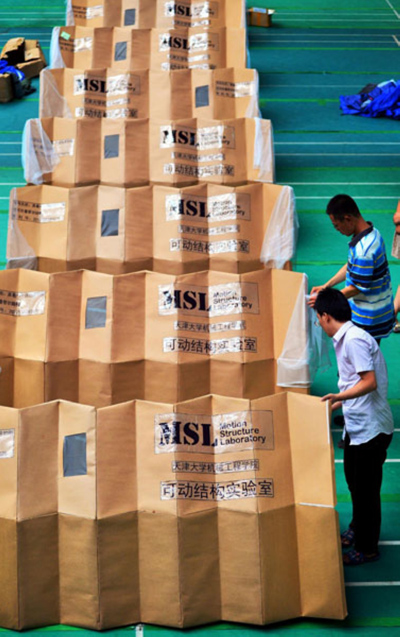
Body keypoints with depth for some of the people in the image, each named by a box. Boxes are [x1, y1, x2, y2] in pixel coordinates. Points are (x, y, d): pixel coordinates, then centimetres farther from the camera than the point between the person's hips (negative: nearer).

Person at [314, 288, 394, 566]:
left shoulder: (354, 340, -20)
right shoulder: (346, 339, 11)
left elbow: (369, 382, -26)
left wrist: (339, 396, -37)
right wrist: (336, 404, 25)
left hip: (371, 428, -10)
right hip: (356, 425, 10)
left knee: (366, 489, 5)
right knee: (354, 481, 22)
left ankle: (366, 548, 20)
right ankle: (357, 530, 42)